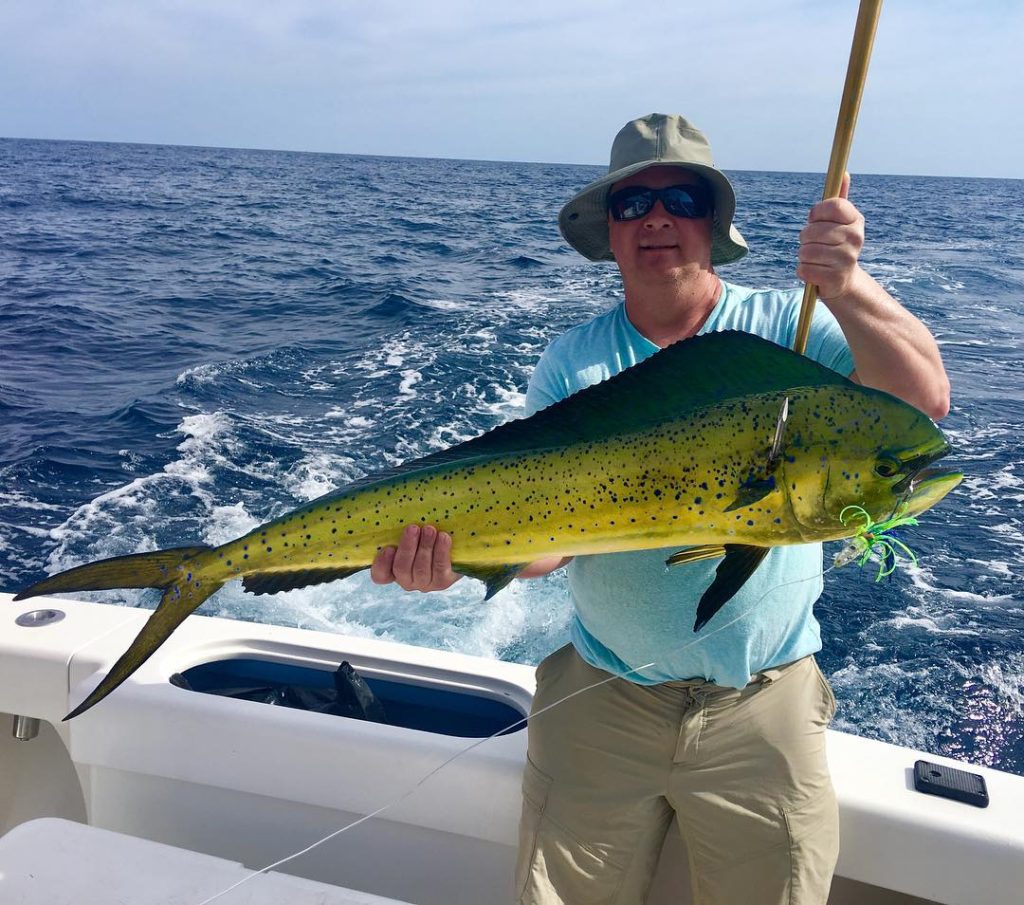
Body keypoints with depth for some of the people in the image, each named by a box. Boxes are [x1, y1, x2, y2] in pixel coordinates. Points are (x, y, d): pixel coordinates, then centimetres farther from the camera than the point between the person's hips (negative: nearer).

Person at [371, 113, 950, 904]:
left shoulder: (788, 327, -5)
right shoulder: (573, 362, -2)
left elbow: (924, 402, -20)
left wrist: (847, 288, -33)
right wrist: (463, 550, -29)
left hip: (763, 704, -1)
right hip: (600, 693, 2)